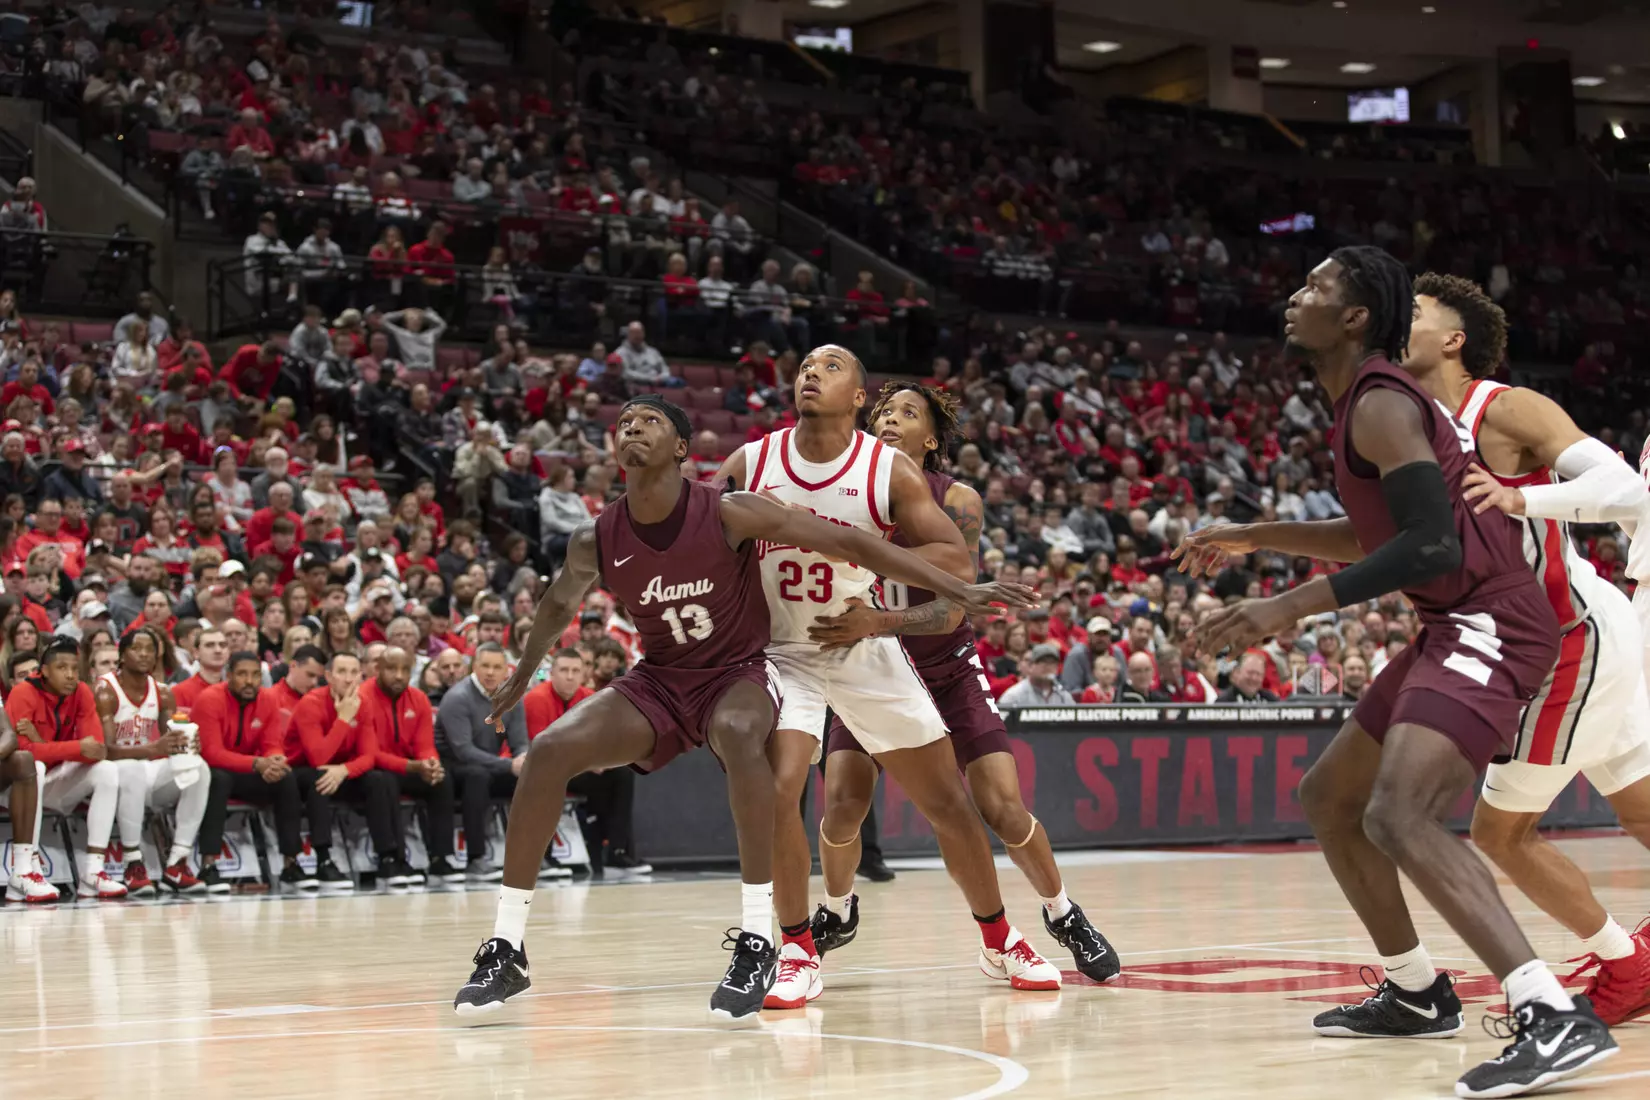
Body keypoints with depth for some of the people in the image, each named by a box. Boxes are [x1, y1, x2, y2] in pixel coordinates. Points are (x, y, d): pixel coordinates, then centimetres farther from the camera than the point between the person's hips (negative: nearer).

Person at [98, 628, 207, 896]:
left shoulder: (162, 692, 5)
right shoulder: (105, 691, -13)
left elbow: (173, 742, 3)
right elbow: (106, 749, -23)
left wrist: (182, 745, -23)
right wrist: (153, 749, -38)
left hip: (151, 771, 6)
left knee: (197, 766, -20)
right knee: (133, 769, -39)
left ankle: (176, 864, -21)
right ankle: (134, 866, -33)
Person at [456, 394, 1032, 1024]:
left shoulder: (730, 515, -20)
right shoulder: (597, 542, -9)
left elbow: (850, 543, -18)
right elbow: (559, 604, 15)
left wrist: (960, 591, -19)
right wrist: (524, 674, 30)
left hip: (739, 672, -4)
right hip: (658, 680, 4)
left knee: (739, 733, -39)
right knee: (549, 751, -19)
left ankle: (756, 943, -34)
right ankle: (505, 952, -10)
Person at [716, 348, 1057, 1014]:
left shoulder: (889, 471, -9)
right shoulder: (748, 465, -6)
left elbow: (959, 564, -15)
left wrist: (870, 550, -28)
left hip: (867, 652, 1)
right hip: (783, 653, -1)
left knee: (947, 801, 5)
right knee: (777, 788, -24)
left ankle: (998, 940, 25)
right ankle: (798, 952, -8)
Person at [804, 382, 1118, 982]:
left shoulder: (957, 501, -19)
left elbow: (951, 610, -28)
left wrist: (877, 623, -45)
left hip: (949, 672, -1)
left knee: (1003, 808, -9)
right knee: (841, 806, -14)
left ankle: (1064, 915, 16)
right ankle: (837, 912, 17)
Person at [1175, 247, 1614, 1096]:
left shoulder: (1380, 405, -15)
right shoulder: (1362, 403, 16)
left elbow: (1432, 544, -26)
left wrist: (1289, 607, -29)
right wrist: (1250, 538, 28)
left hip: (1490, 626, -11)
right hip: (1456, 628, 11)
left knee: (1397, 815, -28)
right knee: (1327, 798, 19)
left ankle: (1553, 1017, -36)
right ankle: (1417, 993, 28)